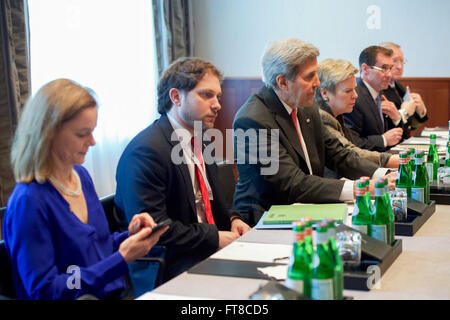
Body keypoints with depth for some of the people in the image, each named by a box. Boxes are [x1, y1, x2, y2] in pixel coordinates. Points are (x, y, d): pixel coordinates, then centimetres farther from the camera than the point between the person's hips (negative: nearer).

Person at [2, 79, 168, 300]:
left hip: (117, 293, 8)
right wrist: (122, 258, -19)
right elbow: (44, 291, -17)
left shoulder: (81, 176, 8)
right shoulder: (28, 202, -16)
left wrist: (129, 237, -1)